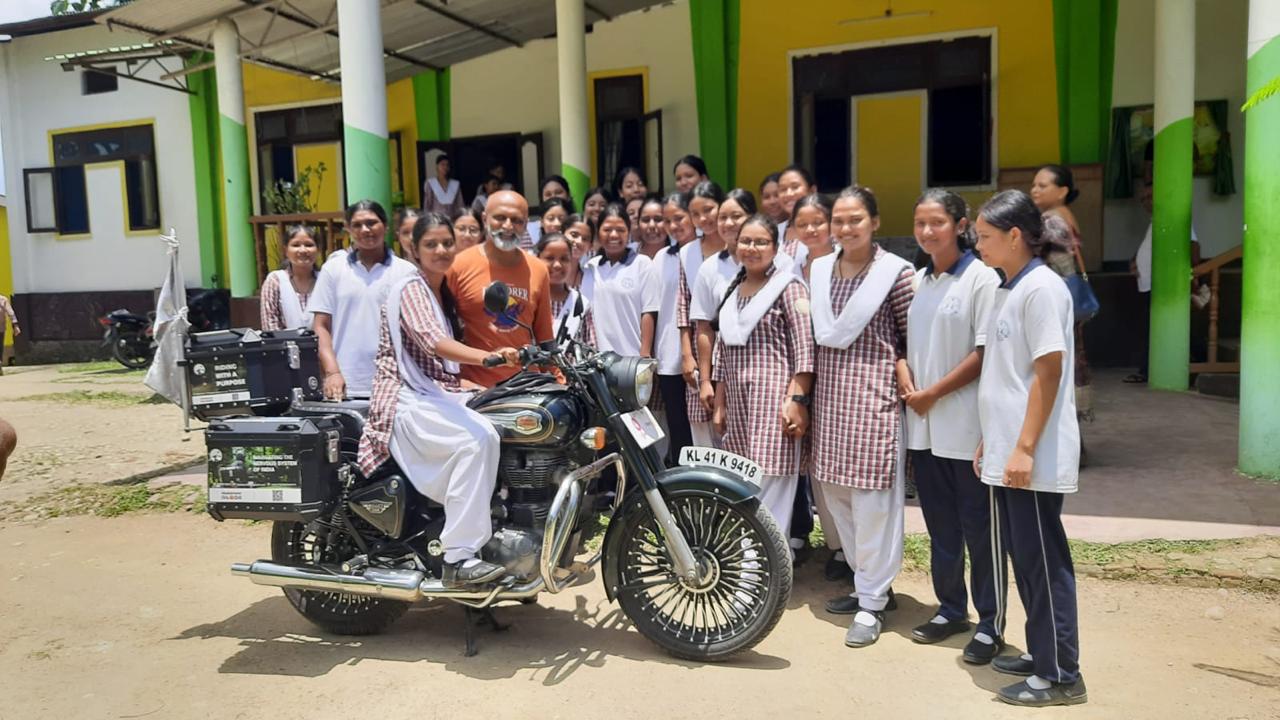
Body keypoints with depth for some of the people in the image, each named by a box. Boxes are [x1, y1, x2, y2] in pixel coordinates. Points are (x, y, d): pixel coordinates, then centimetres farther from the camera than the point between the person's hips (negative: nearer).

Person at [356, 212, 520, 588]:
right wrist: (489, 356, -43)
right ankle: (458, 559, -30)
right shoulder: (410, 288, -9)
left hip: (437, 395, 9)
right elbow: (434, 342, -28)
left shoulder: (443, 293, 19)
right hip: (406, 400, -9)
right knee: (476, 439, -31)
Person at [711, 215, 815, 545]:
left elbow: (805, 348, -10)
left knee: (769, 485, -9)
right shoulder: (732, 291, 17)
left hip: (775, 398, -7)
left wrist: (797, 400, -18)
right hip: (738, 402, 7)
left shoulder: (788, 286, -2)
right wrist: (719, 404, 16)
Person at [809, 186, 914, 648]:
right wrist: (802, 395, 11)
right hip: (829, 394, 6)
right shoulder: (819, 271, 10)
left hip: (873, 395, -6)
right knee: (835, 494, 11)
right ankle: (870, 583, 29)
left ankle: (872, 603, 10)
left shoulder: (896, 273, -6)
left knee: (871, 500, -3)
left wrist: (906, 383, -11)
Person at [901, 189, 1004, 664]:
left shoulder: (981, 278, -9)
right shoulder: (916, 280, 11)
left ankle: (990, 623, 15)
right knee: (940, 524, 15)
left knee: (978, 526, 3)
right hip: (922, 424, 6)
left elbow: (986, 352, -13)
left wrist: (933, 393, -12)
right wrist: (905, 379, -1)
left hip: (966, 424, -6)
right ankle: (950, 608, 29)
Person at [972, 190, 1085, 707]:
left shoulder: (1041, 288, -12)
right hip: (1006, 451, 9)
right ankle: (1041, 653, 28)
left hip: (1033, 456, -9)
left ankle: (1060, 675, 10)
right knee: (1022, 557, 15)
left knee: (1043, 561, -1)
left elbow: (1049, 374, -18)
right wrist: (990, 441, 18)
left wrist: (1025, 449, -20)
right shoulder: (1009, 290, 14)